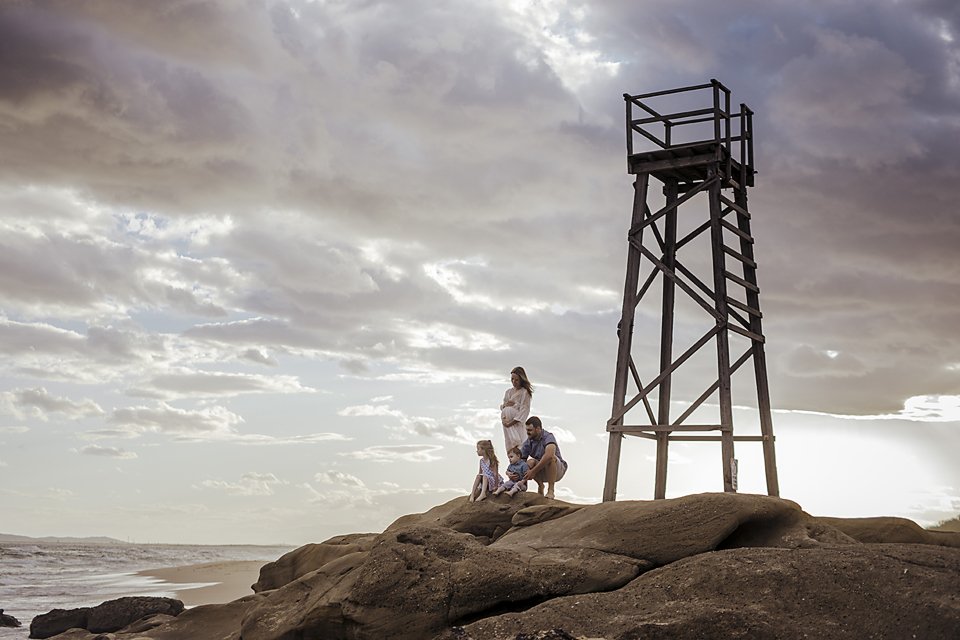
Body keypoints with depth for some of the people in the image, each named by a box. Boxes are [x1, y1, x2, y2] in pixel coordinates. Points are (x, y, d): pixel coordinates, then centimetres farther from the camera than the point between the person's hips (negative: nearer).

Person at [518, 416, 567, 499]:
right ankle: (540, 485, -2)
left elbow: (549, 455, -41)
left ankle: (550, 490, -27)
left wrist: (533, 471, -41)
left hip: (558, 470, -5)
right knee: (530, 462, -26)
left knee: (551, 458, -36)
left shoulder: (548, 437, -22)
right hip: (542, 473, 5)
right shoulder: (528, 442, -5)